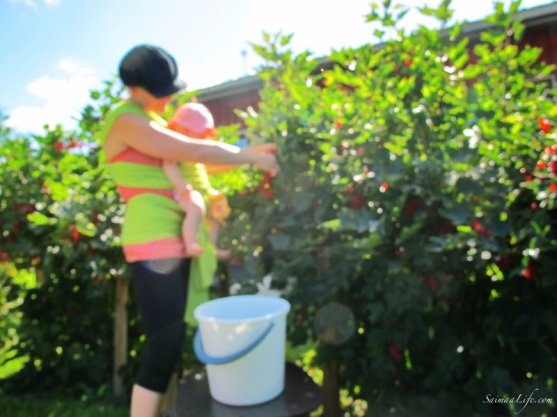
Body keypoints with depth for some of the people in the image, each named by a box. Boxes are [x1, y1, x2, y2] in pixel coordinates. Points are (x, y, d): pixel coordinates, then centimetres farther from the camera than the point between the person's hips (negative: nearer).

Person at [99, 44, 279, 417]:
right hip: (153, 245, -9)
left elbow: (191, 159, 18)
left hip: (176, 242, 9)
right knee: (164, 348, -7)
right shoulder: (126, 120, -10)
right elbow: (194, 151, -16)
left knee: (174, 342, 13)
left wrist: (248, 153, 6)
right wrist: (251, 157, -6)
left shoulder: (152, 120, 19)